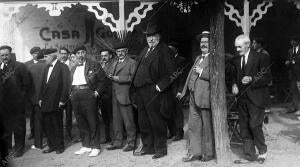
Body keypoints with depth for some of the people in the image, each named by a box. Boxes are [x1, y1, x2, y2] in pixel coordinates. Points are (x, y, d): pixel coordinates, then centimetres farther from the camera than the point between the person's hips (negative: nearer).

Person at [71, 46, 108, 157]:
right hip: (75, 96, 6)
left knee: (92, 122, -3)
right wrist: (71, 93, 11)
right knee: (81, 122, 10)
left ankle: (95, 147, 4)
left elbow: (103, 80, -1)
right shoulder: (73, 68, 20)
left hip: (88, 94, -6)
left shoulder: (94, 65, 2)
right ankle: (85, 146, 20)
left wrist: (97, 92, -9)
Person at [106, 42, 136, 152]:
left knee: (128, 120, -3)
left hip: (125, 95, -7)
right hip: (115, 95, 7)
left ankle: (131, 143, 8)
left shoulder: (132, 62, -2)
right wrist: (111, 77, -1)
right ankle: (117, 142, 22)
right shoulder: (114, 64, 22)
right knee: (116, 120, 11)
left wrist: (119, 79, -15)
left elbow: (133, 77, -13)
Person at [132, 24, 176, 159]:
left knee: (156, 122, 2)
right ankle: (147, 147, 30)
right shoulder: (145, 51, 18)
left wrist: (161, 85, -19)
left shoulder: (164, 50, -6)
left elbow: (171, 71, -14)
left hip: (154, 92, -8)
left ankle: (161, 149, 16)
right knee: (143, 122, 15)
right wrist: (136, 84, 11)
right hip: (141, 91, 8)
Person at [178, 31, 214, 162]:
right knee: (193, 125, 12)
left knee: (207, 126, 5)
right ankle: (194, 152, 23)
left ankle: (208, 153, 20)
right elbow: (191, 74, 23)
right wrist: (183, 92, 21)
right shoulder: (198, 57, 19)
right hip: (193, 97, 8)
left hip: (205, 97, -8)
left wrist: (202, 72, -18)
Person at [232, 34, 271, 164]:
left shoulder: (260, 58, -5)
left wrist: (251, 79, -20)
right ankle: (249, 155, 19)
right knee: (244, 128, 8)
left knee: (254, 125, -10)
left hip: (256, 98, -6)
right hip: (242, 98, 6)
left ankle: (262, 152, 14)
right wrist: (234, 85, 2)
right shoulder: (237, 61, 13)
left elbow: (267, 78, -8)